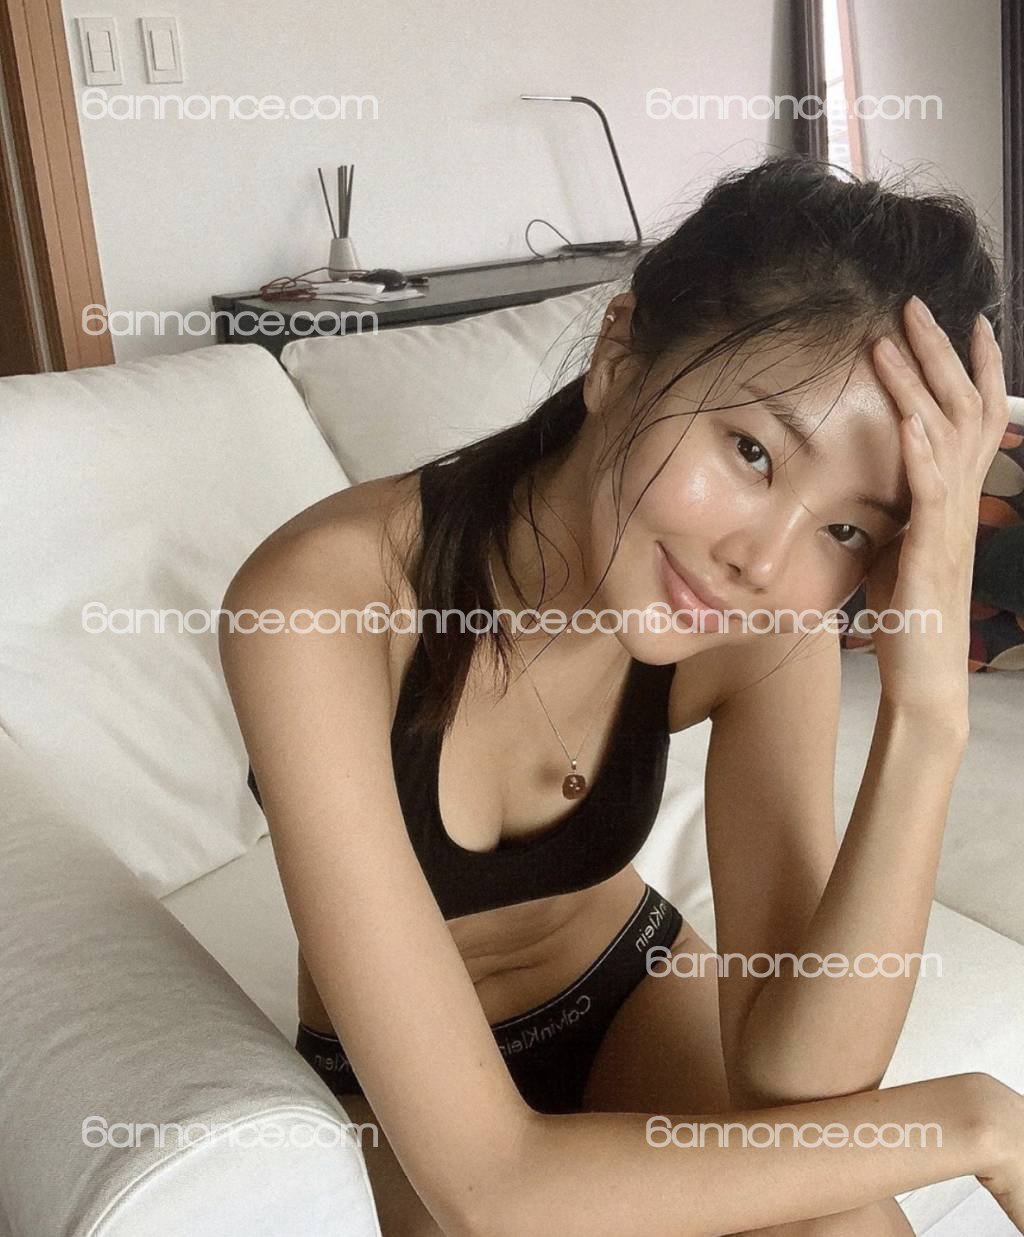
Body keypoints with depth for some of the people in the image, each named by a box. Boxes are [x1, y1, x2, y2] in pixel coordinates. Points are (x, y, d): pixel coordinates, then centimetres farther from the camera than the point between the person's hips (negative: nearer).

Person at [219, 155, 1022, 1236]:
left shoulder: (768, 627, -20)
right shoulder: (320, 608, -33)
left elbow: (790, 1082, -25)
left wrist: (928, 709, -38)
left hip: (631, 984, 4)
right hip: (397, 1081, -3)